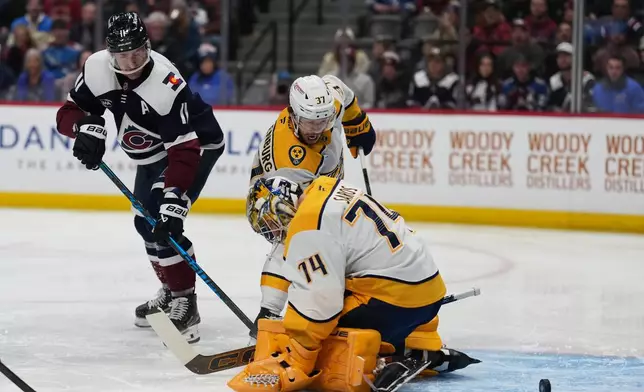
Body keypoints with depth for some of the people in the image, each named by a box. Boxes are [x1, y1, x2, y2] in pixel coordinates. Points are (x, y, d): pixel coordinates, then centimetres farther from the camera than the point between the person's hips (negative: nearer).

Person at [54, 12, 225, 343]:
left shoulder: (167, 85, -36)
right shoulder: (97, 68, -18)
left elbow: (184, 150, -36)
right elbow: (69, 112, -8)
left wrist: (174, 198, -43)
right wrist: (87, 125, -31)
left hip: (195, 144, -8)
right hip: (152, 153, 8)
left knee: (163, 224, -20)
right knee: (146, 223, 15)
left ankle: (185, 303, -12)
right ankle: (171, 291, 35)